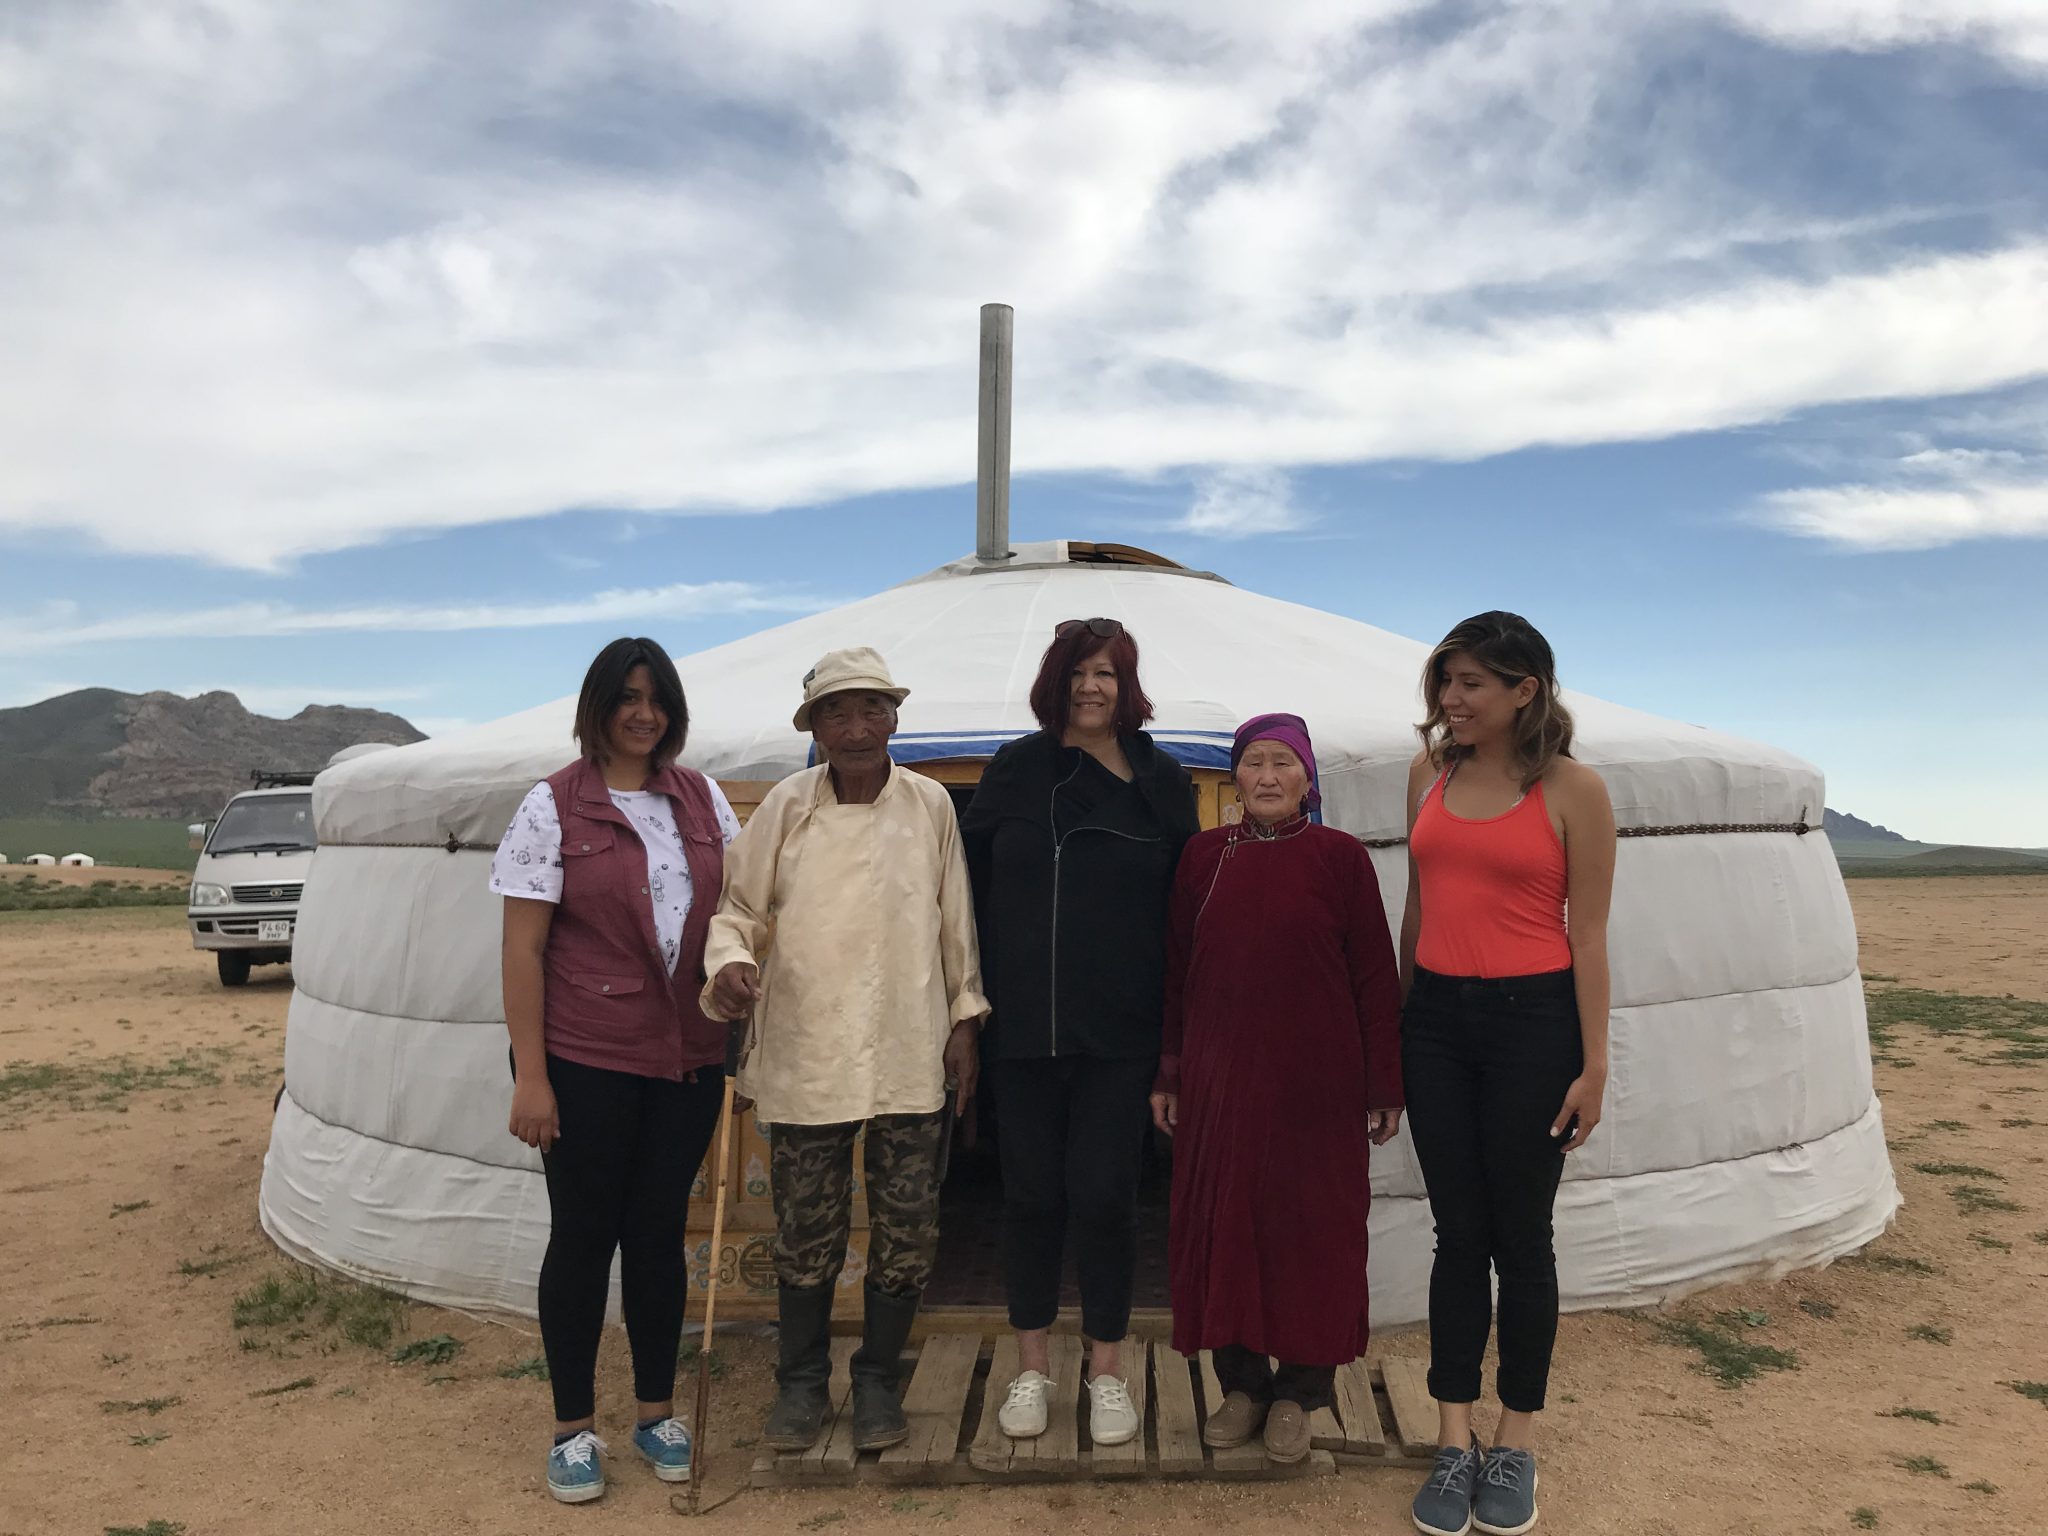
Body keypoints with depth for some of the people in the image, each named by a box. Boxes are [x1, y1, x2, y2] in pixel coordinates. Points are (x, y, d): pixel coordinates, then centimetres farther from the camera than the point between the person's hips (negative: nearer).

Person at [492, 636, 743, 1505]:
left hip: (687, 1058, 4)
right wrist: (529, 1075, -11)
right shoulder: (553, 806, -7)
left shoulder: (703, 800, 6)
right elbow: (522, 948, -8)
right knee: (582, 1237, 7)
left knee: (660, 1233, 13)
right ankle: (573, 1427, 24)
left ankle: (656, 1413, 29)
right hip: (584, 1063, -3)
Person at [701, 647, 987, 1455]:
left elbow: (956, 923, 8)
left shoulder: (930, 805, 0)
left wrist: (964, 1018, 9)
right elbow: (736, 907, 5)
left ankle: (877, 1378, 30)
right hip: (804, 1055, 0)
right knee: (805, 1234, 10)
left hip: (911, 1056, 1)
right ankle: (802, 1379, 33)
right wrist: (729, 961, -15)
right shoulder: (786, 807, -2)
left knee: (908, 1230, 7)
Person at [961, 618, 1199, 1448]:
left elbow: (1182, 904, 5)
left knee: (1104, 1193, 3)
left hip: (1120, 1032, 0)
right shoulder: (1014, 770, 2)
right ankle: (1032, 1363, 27)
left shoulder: (1161, 780, 3)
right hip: (1023, 1026, 1)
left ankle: (1107, 1368, 23)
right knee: (1031, 1192, 9)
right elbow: (971, 882, 4)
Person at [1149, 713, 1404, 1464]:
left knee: (1313, 1226, 7)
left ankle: (1298, 1392, 25)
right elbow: (1176, 972, 7)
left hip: (1316, 1083, -2)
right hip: (1220, 1078, 2)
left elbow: (1375, 978, -2)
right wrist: (1168, 1076, 7)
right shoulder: (1204, 856, 3)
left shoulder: (1341, 857, -4)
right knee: (1223, 1222, 9)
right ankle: (1241, 1381, 27)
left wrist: (1384, 1086, -2)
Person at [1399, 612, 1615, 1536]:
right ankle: (1455, 1444, 20)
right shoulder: (1430, 774, 7)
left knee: (1520, 1234, 8)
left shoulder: (1572, 790, -6)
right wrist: (1396, 1025, 16)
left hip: (1531, 1020, -4)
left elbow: (1588, 933, -6)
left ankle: (1515, 1447, 24)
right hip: (1436, 1018, 4)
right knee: (1457, 1233, 9)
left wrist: (1594, 1063, -7)